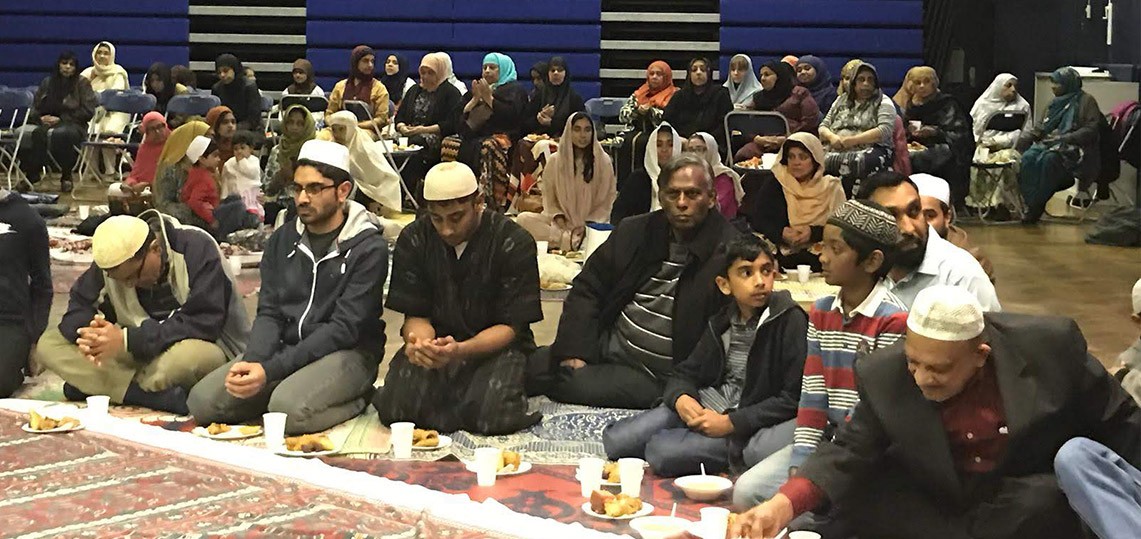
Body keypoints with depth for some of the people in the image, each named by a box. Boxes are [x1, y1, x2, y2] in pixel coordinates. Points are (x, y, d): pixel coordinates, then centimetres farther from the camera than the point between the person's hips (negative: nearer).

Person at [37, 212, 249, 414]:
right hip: (140, 355, 6)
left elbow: (204, 323, -27)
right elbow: (78, 307, -2)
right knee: (48, 344, -12)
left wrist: (128, 339, -31)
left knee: (188, 357, -42)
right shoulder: (113, 258, -3)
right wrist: (89, 333, -27)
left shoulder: (198, 249, -20)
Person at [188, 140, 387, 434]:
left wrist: (270, 370, -24)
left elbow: (344, 328, -17)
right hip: (285, 347, 5)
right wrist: (253, 360, -18)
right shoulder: (282, 240, 9)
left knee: (289, 409, -34)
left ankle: (357, 398, -5)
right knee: (202, 400, -12)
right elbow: (269, 313, 5)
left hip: (346, 352, -5)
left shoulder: (369, 248, -10)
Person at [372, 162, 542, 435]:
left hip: (496, 346, -3)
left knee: (493, 413, -32)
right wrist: (419, 342, -27)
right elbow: (416, 315, -1)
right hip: (436, 341, 3)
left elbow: (510, 327, -12)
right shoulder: (413, 240, -3)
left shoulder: (514, 243, -12)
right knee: (394, 406, -24)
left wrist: (460, 350, -32)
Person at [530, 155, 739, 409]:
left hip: (656, 376, -4)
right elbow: (587, 290, 10)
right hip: (607, 347, 5)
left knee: (574, 386, -23)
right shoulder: (633, 232, 6)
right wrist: (574, 351, -4)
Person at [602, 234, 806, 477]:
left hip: (747, 425, -7)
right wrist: (680, 398, -11)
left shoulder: (790, 320, -11)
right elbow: (686, 373, 14)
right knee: (615, 440, -5)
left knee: (661, 451, -24)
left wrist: (731, 422, -19)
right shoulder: (722, 322, 10)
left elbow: (794, 399, -17)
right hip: (704, 409, 7)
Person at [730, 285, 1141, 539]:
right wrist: (784, 505, -33)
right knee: (852, 491, -21)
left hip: (1038, 495, -2)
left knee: (1041, 504, -36)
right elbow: (848, 453, -16)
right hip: (943, 499, 2)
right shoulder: (886, 376, -16)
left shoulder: (1051, 345, -21)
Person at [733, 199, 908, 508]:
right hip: (827, 437, 6)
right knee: (746, 491, -9)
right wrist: (800, 463, -8)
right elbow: (812, 394, 2)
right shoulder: (820, 312, 9)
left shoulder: (893, 320, -13)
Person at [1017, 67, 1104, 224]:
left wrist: (1065, 138, -19)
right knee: (1028, 157, -25)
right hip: (1050, 143, 6)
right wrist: (1027, 136, 1)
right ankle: (1030, 202, -26)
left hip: (1075, 148, -6)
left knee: (1048, 159, -36)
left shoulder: (1086, 101, 0)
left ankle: (1037, 205, -30)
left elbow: (1091, 130, -11)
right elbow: (1042, 127, 22)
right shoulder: (1056, 103, 21)